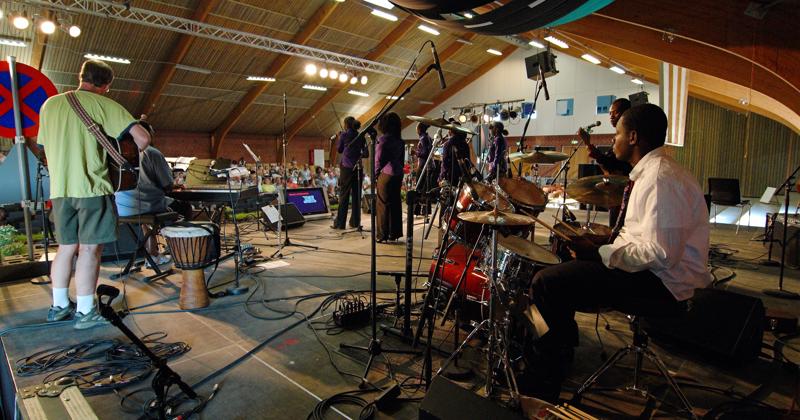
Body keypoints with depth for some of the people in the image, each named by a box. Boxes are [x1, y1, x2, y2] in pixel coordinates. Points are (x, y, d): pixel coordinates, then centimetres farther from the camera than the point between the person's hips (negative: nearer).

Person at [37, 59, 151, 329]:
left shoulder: (50, 104, 13)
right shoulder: (103, 105, -5)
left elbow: (45, 145, 21)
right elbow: (143, 137, -15)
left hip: (60, 188, 6)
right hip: (92, 187, -6)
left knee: (66, 247, 15)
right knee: (89, 249, -2)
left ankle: (59, 306, 24)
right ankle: (85, 312, 2)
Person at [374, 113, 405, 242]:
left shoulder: (383, 139, -10)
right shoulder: (400, 141, 9)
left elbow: (379, 159, -11)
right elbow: (401, 159, 12)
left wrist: (375, 175, -3)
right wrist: (400, 174, 16)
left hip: (386, 174, -7)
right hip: (398, 174, 7)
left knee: (382, 204, 1)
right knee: (396, 203, 11)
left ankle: (383, 235, 5)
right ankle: (395, 233, 18)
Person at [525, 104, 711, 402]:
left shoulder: (661, 178, -21)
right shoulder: (650, 171, 12)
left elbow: (660, 253, -29)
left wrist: (599, 253, -21)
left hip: (662, 283, -11)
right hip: (647, 269, 11)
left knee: (546, 283, -22)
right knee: (559, 269, 18)